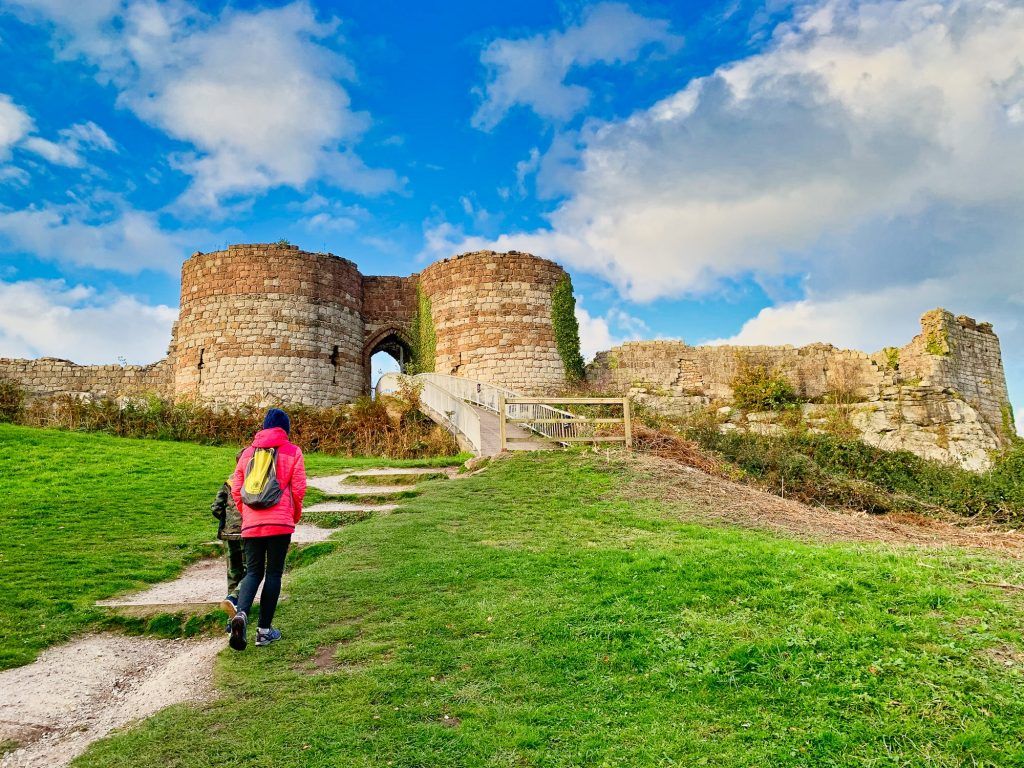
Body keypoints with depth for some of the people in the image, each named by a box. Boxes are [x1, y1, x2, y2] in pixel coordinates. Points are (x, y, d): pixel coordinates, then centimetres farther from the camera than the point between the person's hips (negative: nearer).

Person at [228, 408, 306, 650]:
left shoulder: (248, 452, 11)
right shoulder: (293, 451, 2)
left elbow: (235, 490, 10)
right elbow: (298, 489, -1)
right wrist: (295, 516, 15)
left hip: (251, 524, 3)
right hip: (280, 523, -3)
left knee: (253, 572, 13)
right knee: (273, 573, 6)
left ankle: (241, 614, -13)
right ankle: (264, 629, 8)